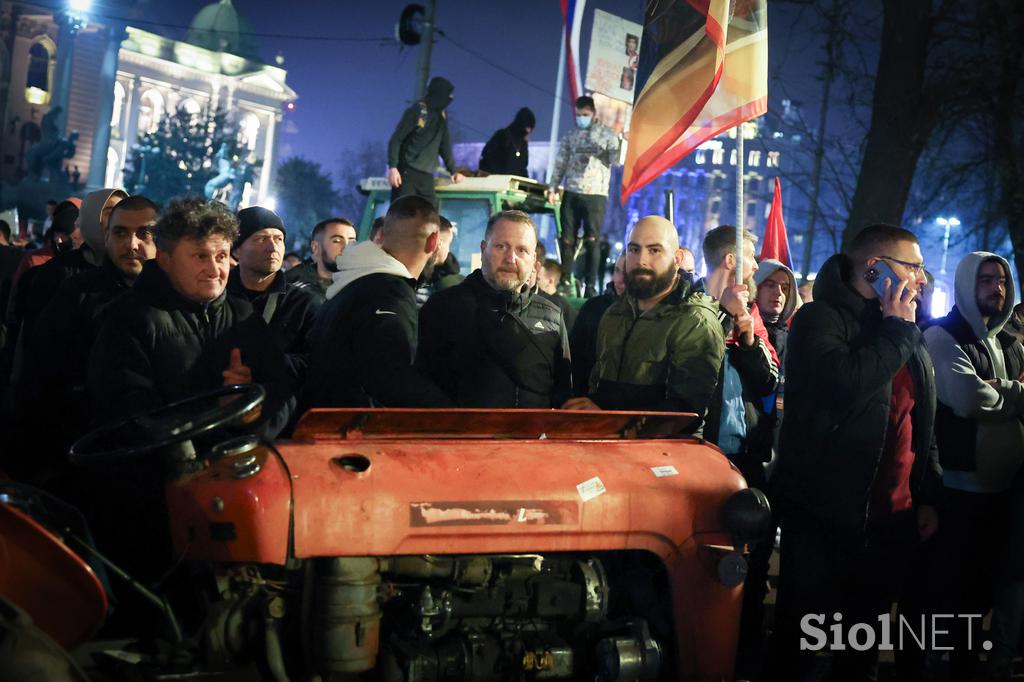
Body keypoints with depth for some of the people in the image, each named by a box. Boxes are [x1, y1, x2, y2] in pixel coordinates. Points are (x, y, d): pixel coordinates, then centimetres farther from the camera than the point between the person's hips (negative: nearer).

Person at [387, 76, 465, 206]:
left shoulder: (442, 116, 14)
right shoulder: (417, 111, -7)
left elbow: (445, 145, 23)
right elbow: (396, 139, -9)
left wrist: (453, 171, 15)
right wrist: (392, 167, -19)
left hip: (426, 176, 7)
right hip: (407, 173, -6)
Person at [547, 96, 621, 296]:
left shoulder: (607, 134, 5)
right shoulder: (570, 137, 14)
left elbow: (615, 158, -5)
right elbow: (560, 164, 13)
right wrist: (553, 188, 2)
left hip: (596, 195, -3)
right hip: (571, 193, 3)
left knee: (592, 241, -3)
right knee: (567, 239, 2)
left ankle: (590, 286, -1)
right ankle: (564, 281, 9)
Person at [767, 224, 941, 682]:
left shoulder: (908, 337, 15)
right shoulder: (821, 319, -7)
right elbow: (844, 382, -27)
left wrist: (929, 498, 17)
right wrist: (896, 331, -14)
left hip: (891, 522, 6)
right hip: (823, 518, -6)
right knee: (799, 644, 2)